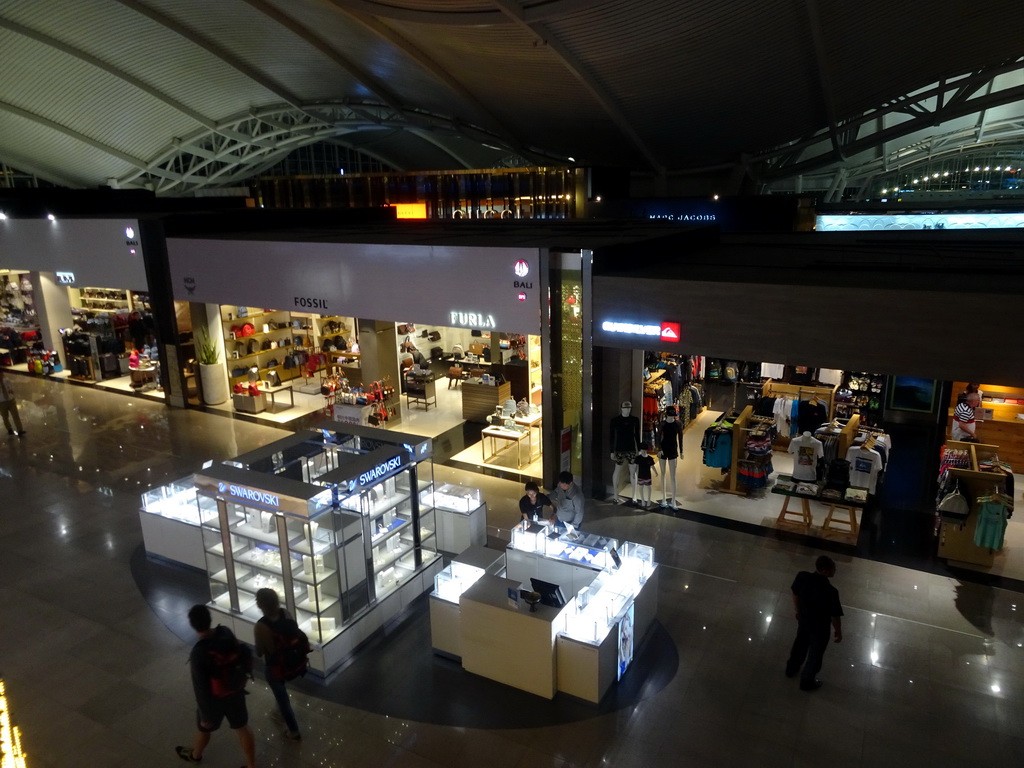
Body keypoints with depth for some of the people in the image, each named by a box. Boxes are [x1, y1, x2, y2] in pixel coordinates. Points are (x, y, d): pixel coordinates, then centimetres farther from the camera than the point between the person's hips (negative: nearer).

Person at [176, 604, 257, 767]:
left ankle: (195, 755, 58)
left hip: (214, 699, -4)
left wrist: (205, 715, -12)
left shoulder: (198, 653, -35)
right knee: (242, 728, 21)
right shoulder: (226, 632, -18)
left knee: (204, 728, 28)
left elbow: (201, 688, -26)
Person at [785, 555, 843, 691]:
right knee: (815, 653, 21)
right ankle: (807, 682, 42)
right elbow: (835, 616, -22)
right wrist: (839, 632, -3)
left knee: (800, 644, 31)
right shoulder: (831, 592, -37)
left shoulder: (802, 576, -22)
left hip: (803, 620, 5)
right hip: (820, 627, -5)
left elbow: (795, 595, -3)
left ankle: (791, 669, 54)